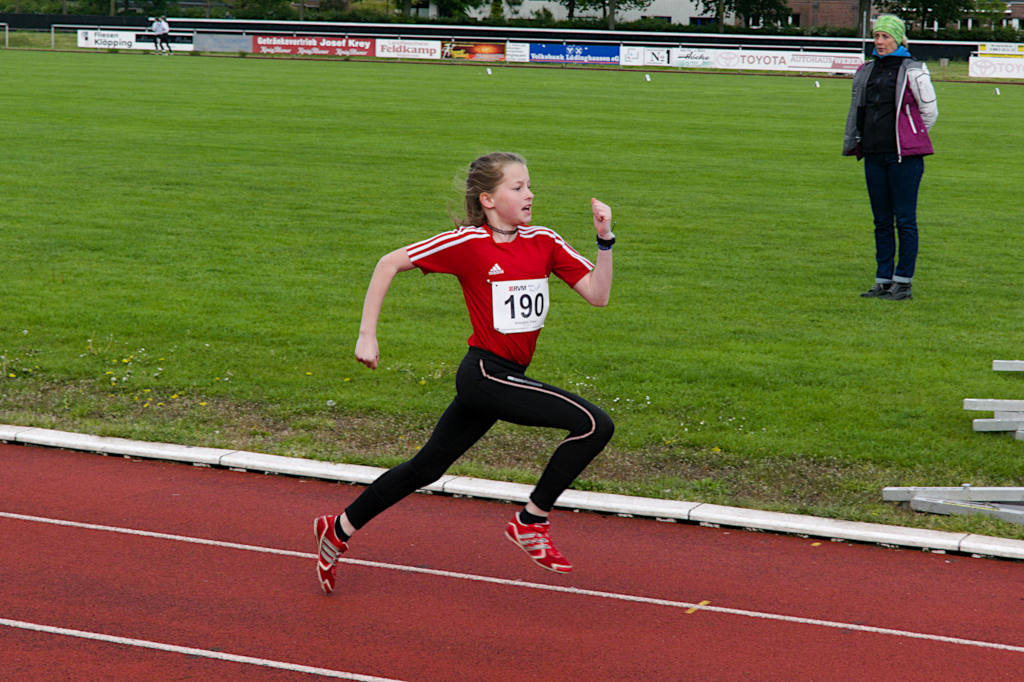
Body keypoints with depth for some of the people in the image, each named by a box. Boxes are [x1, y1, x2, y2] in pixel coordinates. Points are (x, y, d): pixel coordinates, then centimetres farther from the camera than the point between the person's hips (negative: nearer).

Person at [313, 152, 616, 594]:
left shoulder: (543, 242, 5)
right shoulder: (469, 242, -11)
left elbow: (598, 294, 2)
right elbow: (390, 263, -6)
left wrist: (605, 239, -11)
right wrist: (367, 335, -8)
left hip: (504, 378, 7)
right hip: (487, 373, -7)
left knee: (427, 467, 17)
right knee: (595, 425, -15)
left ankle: (339, 529, 30)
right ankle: (531, 522, -2)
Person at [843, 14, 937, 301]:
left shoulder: (913, 71, -5)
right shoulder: (867, 70, 12)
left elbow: (929, 111, 3)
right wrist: (854, 143, 17)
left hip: (905, 156, -6)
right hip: (874, 154, 6)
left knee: (905, 219, -3)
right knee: (881, 221, 9)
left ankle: (903, 282, 2)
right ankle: (883, 281, 15)